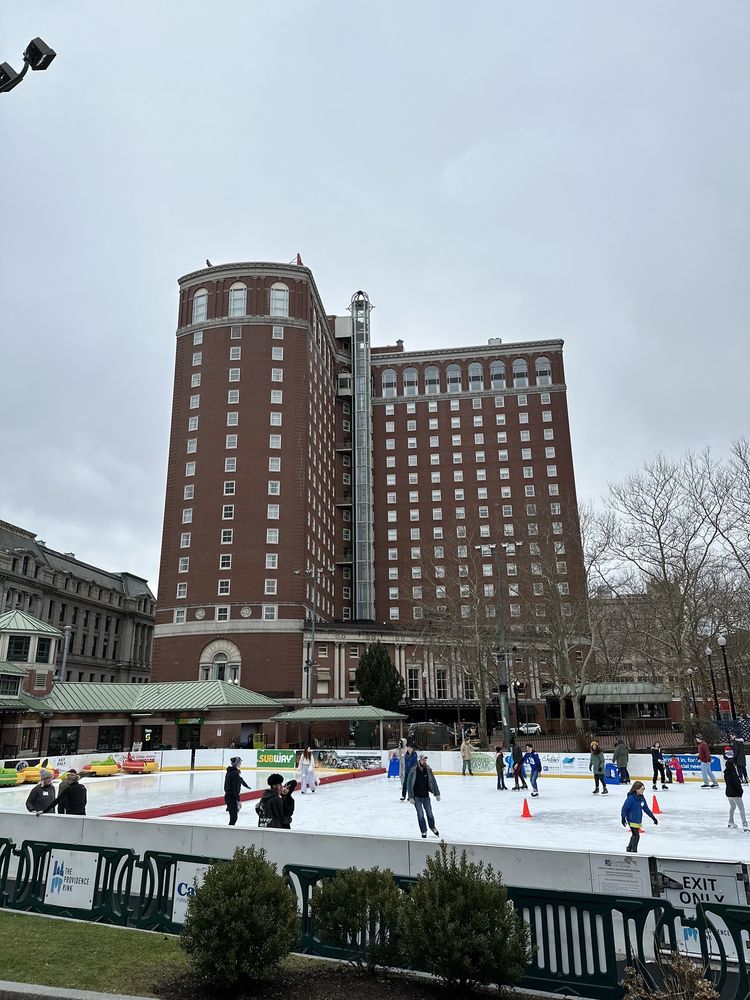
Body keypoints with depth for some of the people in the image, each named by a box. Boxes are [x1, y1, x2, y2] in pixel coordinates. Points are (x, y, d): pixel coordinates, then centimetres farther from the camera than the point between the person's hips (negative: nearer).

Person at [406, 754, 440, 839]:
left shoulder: (428, 770, -6)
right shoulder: (413, 771, -15)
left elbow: (433, 782, 3)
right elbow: (409, 784, -11)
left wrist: (437, 794, 3)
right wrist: (410, 797, -12)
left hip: (426, 796, 3)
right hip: (416, 797, -3)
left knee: (429, 813, 12)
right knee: (420, 814, 0)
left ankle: (433, 828, 38)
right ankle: (423, 832, 17)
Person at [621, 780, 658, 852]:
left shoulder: (642, 798, 3)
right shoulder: (631, 798, -21)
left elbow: (646, 809, 14)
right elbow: (624, 808, -18)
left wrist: (653, 817, 17)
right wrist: (623, 818, -21)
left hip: (638, 820, 8)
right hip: (632, 820, -8)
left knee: (635, 835, 20)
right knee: (636, 835, -9)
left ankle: (629, 848, 37)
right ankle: (634, 850, 5)